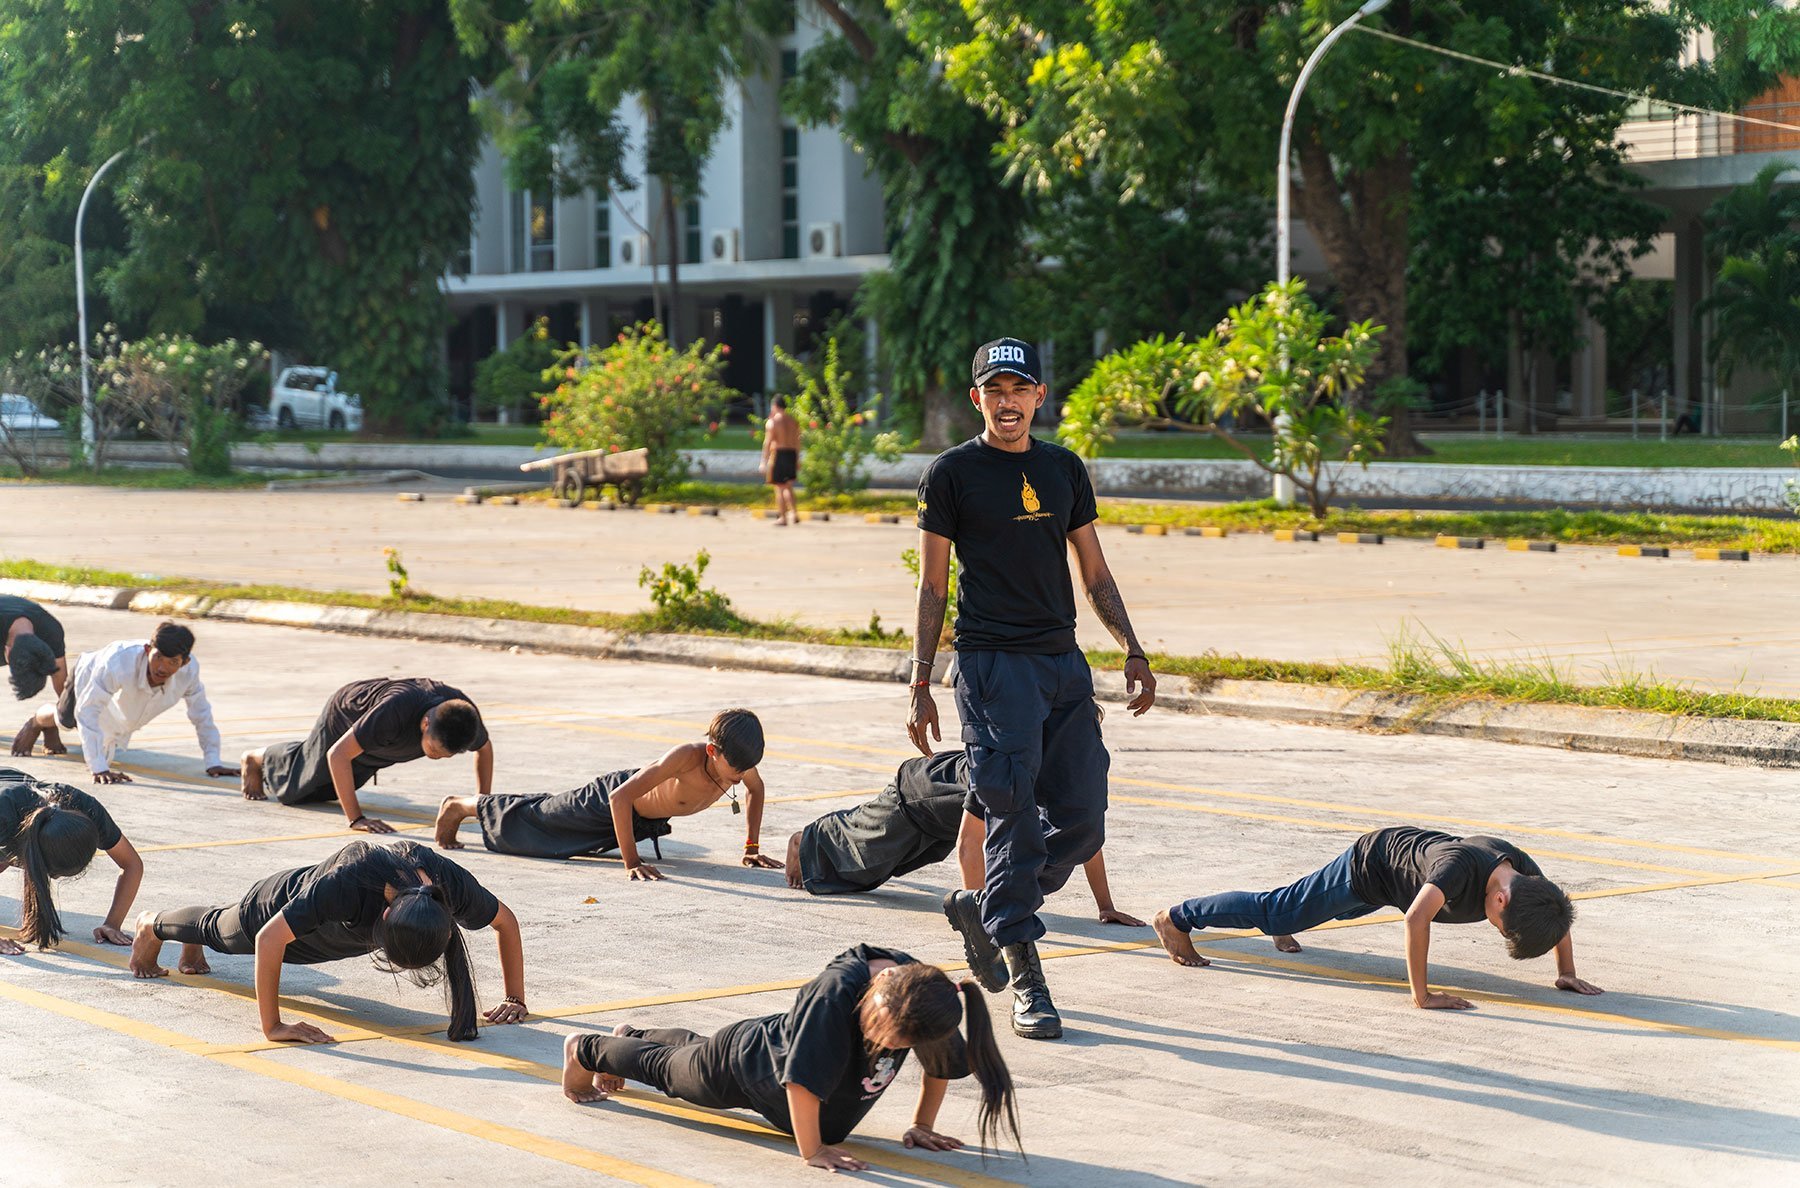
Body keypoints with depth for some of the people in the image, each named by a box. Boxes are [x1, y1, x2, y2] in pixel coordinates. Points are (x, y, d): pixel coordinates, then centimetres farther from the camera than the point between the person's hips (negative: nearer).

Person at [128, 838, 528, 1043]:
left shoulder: (452, 884, -40)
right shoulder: (349, 882, -51)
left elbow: (507, 922, -20)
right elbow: (268, 939, -46)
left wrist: (515, 999, -20)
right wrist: (271, 1027, -44)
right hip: (282, 908, -4)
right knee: (220, 931, 31)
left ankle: (193, 948, 70)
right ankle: (152, 925, 64)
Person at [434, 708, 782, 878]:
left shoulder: (739, 761, -27)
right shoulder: (686, 757, -46)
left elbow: (756, 789, 0)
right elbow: (620, 798, -44)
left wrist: (752, 848, -5)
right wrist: (631, 863, -43)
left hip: (648, 818, 6)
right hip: (609, 800, -6)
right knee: (520, 822, 15)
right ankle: (461, 804, 38)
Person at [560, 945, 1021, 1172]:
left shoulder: (920, 990, -30)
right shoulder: (836, 993, -48)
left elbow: (944, 1062, -11)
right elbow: (802, 1079, -44)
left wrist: (922, 1125, -8)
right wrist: (811, 1151, -34)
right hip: (739, 1066, -6)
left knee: (689, 1052, 36)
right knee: (669, 1069, 26)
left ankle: (631, 1036, 66)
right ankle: (584, 1049, 54)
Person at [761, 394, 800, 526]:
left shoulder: (772, 422, -8)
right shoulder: (793, 421, 9)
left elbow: (767, 442, -11)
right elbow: (797, 441, 12)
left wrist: (764, 462, -9)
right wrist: (797, 460, 19)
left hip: (778, 454, -5)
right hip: (792, 454, 5)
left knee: (779, 488, 2)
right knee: (788, 487, 16)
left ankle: (782, 517, 3)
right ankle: (794, 513, 2)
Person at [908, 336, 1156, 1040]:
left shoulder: (1064, 469, 13)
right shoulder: (952, 473, 0)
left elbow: (1095, 572, 18)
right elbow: (932, 585, 1)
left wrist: (1133, 651, 7)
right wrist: (921, 685, -3)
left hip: (1063, 662, 5)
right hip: (991, 664, -5)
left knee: (1082, 824, 2)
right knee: (1015, 819, -11)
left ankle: (982, 911, 25)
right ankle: (1025, 981, -4)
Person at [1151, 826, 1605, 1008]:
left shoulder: (1523, 871, -24)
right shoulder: (1462, 866, -46)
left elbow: (1558, 911, -4)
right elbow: (1417, 919, -56)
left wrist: (1567, 972, -10)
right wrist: (1422, 995, -52)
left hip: (1410, 845, 7)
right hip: (1371, 862, -7)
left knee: (1340, 910, 36)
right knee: (1274, 912, 7)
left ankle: (1282, 924, 66)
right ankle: (1176, 917, 24)